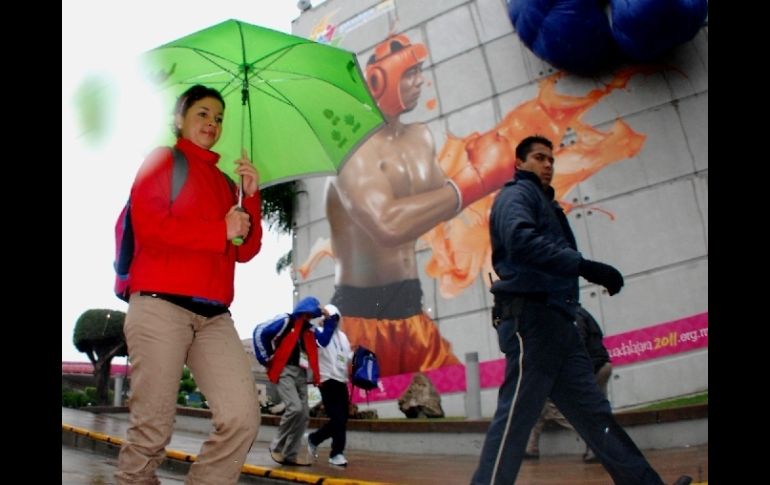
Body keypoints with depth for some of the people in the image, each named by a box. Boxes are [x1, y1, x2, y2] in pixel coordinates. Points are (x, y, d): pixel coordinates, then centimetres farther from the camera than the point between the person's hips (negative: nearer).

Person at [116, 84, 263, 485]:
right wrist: (221, 231, -5)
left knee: (243, 418, -10)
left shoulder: (223, 181, 22)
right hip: (160, 307, -5)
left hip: (215, 317, 5)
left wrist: (251, 196, 3)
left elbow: (245, 250, 15)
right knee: (153, 429, -2)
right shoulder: (162, 160, 8)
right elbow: (148, 225, -9)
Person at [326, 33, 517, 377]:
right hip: (361, 315, -7)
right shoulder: (354, 144, -15)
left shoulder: (420, 138, 10)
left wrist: (479, 168, -2)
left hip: (411, 309, 7)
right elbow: (388, 223, -31)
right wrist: (476, 180, -25)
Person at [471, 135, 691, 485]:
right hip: (531, 317, -9)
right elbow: (521, 239, -20)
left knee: (594, 413, 8)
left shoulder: (545, 204, 30)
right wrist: (586, 266, -23)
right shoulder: (517, 194, 3)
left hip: (555, 322, 9)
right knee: (515, 416, -12)